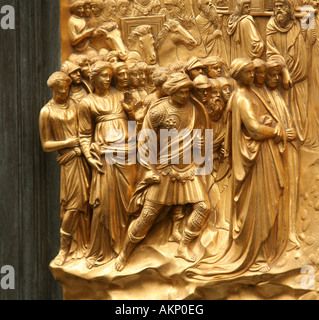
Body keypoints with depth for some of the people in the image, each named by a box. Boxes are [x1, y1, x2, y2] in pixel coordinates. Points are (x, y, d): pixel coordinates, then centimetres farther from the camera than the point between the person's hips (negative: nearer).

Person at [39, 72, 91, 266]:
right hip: (70, 160, -4)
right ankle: (65, 249, 4)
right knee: (72, 204, -6)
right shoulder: (47, 112, -1)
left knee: (85, 201, 6)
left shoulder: (75, 104, 10)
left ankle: (83, 244, 16)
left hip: (83, 157, 4)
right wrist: (68, 142, -8)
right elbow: (46, 145, -2)